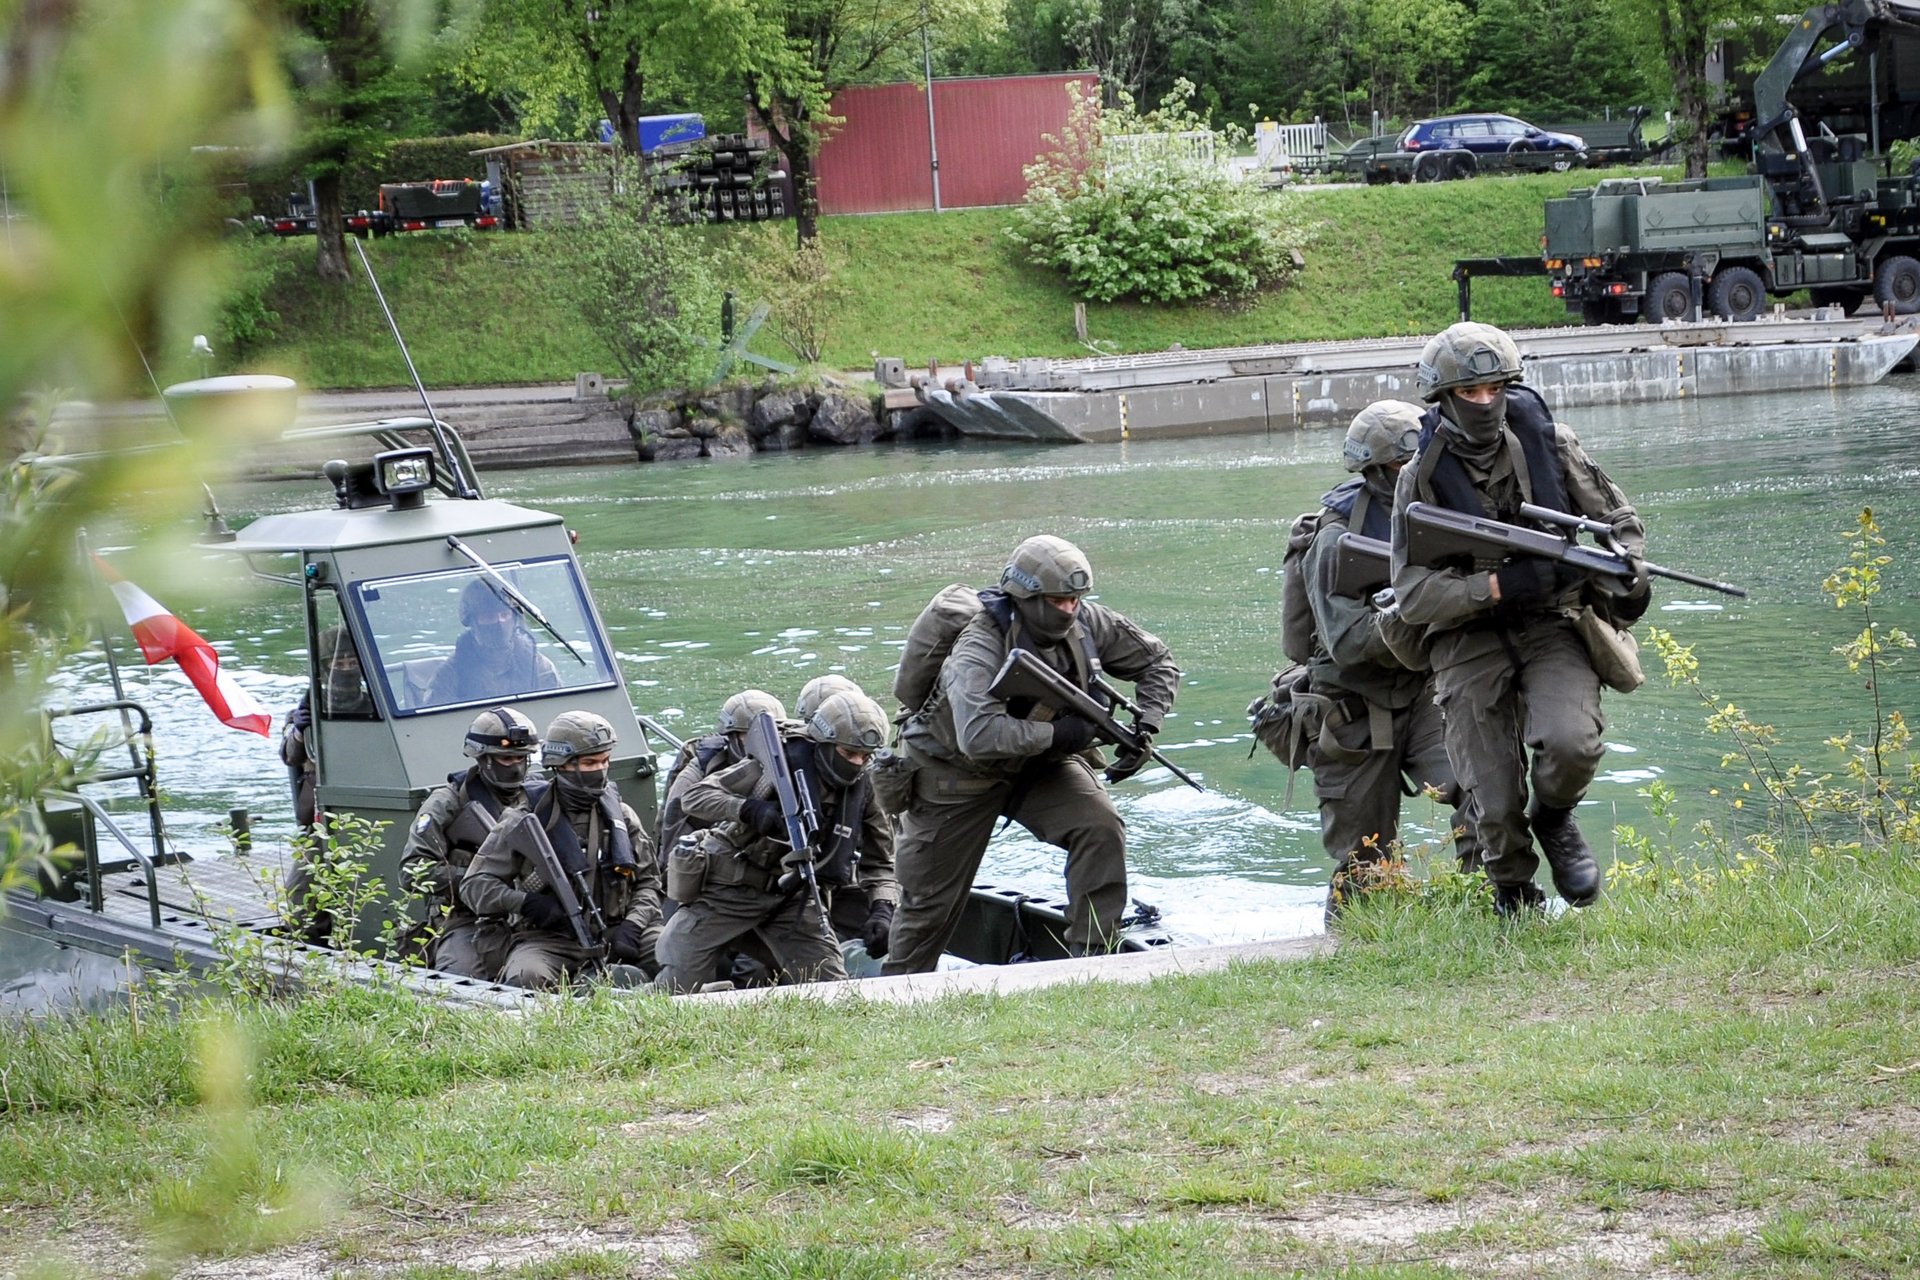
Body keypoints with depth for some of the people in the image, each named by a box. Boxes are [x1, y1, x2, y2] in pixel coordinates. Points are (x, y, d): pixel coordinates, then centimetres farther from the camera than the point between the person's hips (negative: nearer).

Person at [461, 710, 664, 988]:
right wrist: (524, 902, -19)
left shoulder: (621, 817, 11)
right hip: (548, 941, -3)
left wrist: (632, 925, -8)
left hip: (613, 936, 3)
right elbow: (474, 884, 0)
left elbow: (647, 882, 13)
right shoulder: (526, 823, 1)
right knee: (526, 979, -37)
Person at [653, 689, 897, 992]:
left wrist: (882, 910, -16)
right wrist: (749, 809, -36)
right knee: (676, 988, -5)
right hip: (730, 889, -4)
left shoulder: (862, 789, -4)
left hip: (794, 896, 4)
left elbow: (879, 862, 4)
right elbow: (695, 796, -18)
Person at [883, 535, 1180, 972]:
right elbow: (979, 735, -48)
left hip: (1040, 762, 4)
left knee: (1101, 828, -21)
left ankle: (1095, 957, -13)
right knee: (931, 902, 5)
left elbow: (1157, 662, 1)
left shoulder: (1087, 624, -15)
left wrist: (1146, 728, -15)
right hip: (958, 772, -4)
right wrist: (1058, 733, -40)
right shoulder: (980, 647, -32)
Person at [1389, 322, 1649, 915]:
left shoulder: (1548, 443, -1)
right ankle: (1515, 900, 25)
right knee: (1496, 808, -3)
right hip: (1470, 640, 0)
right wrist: (1500, 585, -20)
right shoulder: (1422, 477, -5)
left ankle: (1554, 820, 5)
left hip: (1553, 627, 0)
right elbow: (1412, 595, -10)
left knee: (1571, 744, -28)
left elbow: (1619, 520, 10)